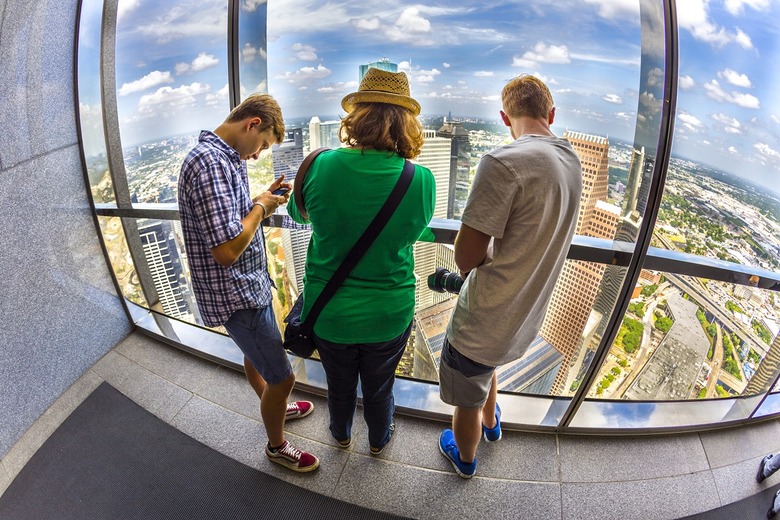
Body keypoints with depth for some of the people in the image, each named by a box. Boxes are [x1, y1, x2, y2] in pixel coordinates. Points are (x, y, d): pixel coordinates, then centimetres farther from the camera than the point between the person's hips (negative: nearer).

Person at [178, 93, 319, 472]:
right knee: (281, 377, 4)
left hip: (249, 284, 10)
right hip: (236, 296, -10)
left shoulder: (224, 158, 7)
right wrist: (260, 206, -17)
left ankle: (274, 407, 55)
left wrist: (263, 201, 0)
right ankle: (276, 445, 30)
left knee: (256, 353, 30)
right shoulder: (209, 162, -26)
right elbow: (227, 249, -31)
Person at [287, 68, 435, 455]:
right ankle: (378, 439, 55)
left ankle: (341, 435, 57)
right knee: (378, 389, 27)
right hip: (389, 314, 0)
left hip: (329, 311, 1)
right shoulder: (421, 180, -20)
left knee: (339, 384, 28)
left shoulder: (320, 165, -20)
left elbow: (298, 213, 1)